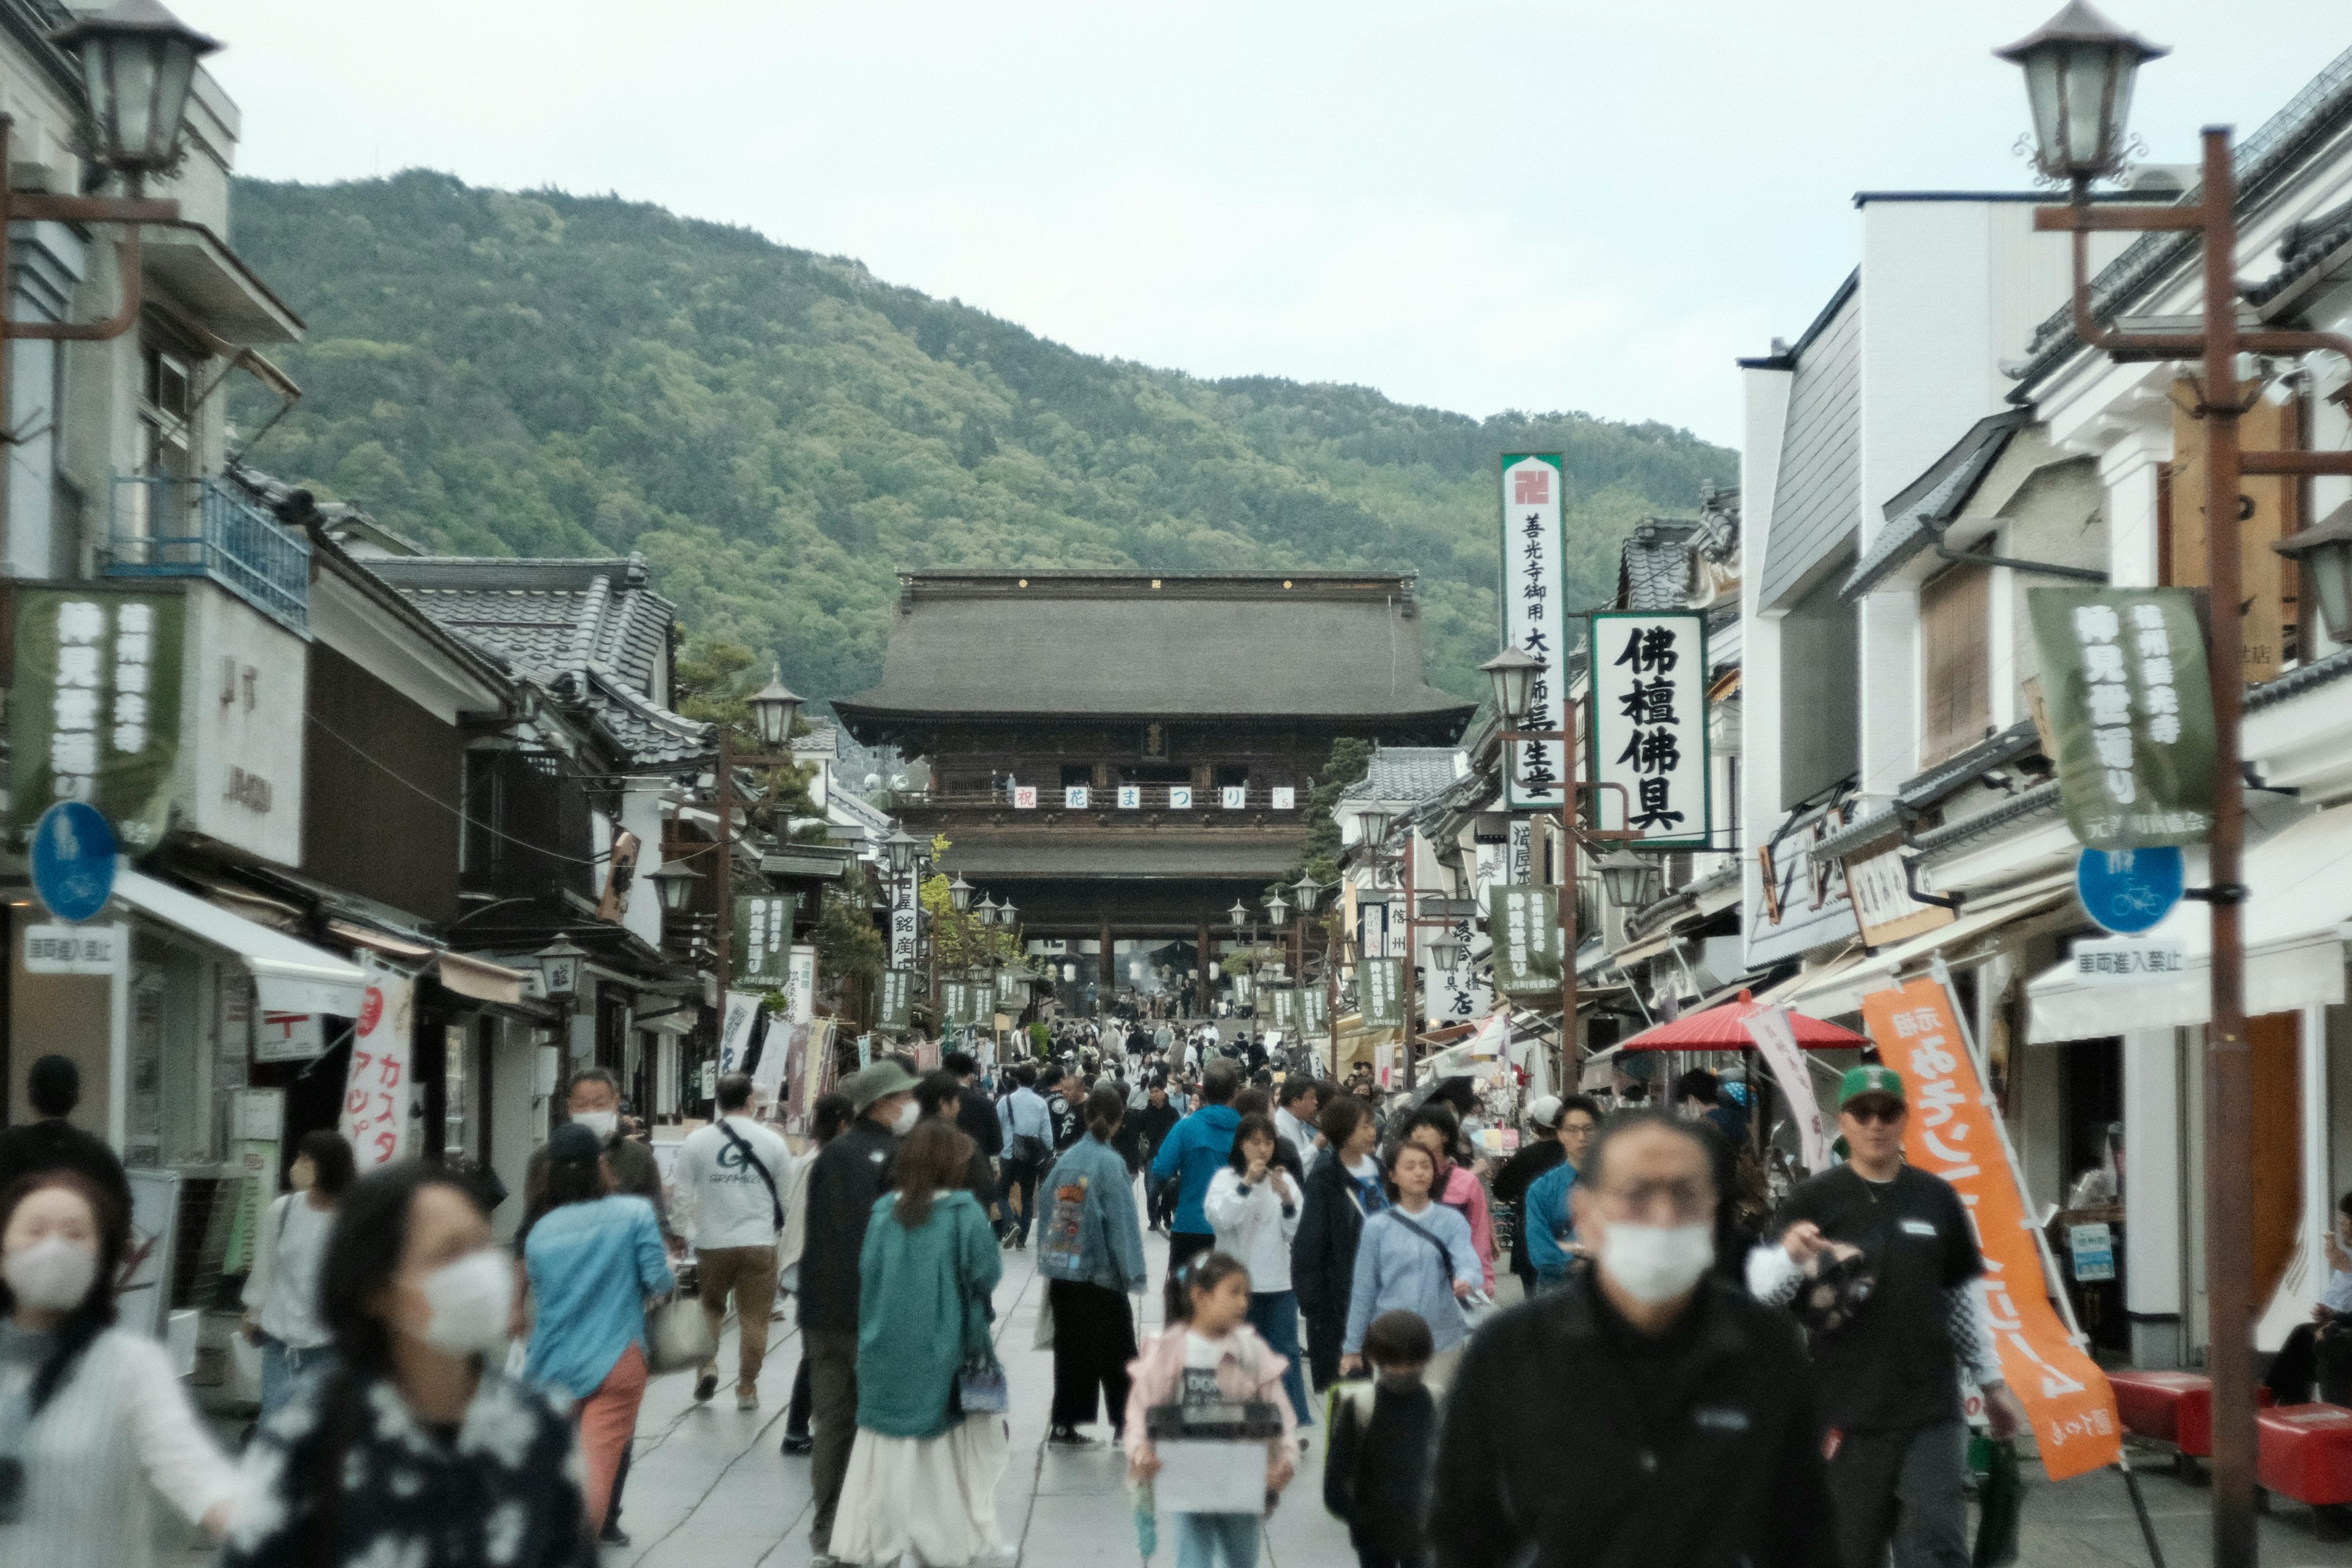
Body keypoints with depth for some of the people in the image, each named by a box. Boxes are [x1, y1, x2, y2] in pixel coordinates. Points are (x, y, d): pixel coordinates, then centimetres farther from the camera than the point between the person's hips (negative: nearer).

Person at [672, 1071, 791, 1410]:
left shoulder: (697, 1141, -5)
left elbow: (680, 1194, -2)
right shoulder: (772, 1141, -3)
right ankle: (747, 1388, 10)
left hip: (712, 1242, 1)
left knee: (710, 1308, 21)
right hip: (760, 1242, 0)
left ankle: (706, 1366, 4)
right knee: (754, 1318, 7)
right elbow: (787, 1192, 3)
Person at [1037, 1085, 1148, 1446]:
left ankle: (1064, 1425, 11)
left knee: (1070, 1349, 11)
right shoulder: (1111, 1163, -12)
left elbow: (1048, 1210, 6)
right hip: (1101, 1272, -5)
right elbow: (1122, 1221, -14)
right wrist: (1133, 1274, -9)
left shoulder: (1067, 1158, 2)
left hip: (1062, 1270, 5)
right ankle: (1123, 1424, 10)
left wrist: (1048, 1264, 13)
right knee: (1115, 1350, 7)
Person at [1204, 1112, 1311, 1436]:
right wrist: (1246, 1184, -23)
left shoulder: (1284, 1179, 7)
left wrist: (1287, 1201, -13)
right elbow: (1219, 1220, -17)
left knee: (1286, 1353, 0)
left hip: (1278, 1283, 2)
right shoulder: (1226, 1178, -1)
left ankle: (1296, 1421, 0)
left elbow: (1296, 1233, 5)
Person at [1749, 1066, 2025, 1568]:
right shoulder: (1815, 1200, -2)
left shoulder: (1937, 1198, 8)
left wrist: (1992, 1383, 18)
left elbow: (1966, 1298, 18)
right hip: (1846, 1411, -2)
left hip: (1931, 1411, 2)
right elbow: (1761, 1286, -15)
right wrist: (1789, 1252, -37)